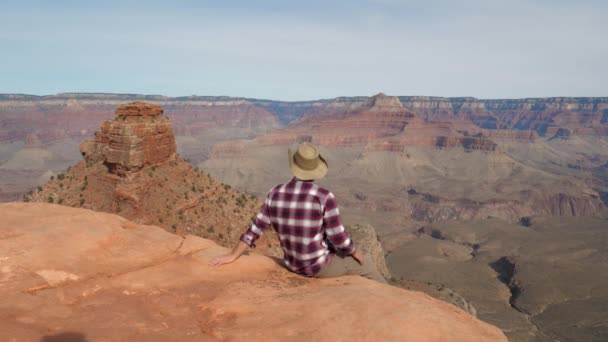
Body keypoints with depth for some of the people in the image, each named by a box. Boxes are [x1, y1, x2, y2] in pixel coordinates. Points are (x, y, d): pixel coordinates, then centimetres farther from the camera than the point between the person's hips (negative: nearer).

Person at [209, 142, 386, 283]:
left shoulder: (276, 194, -11)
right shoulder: (324, 197, -27)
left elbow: (255, 228, -5)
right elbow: (339, 238, -22)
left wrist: (232, 256, 7)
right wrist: (355, 252, 1)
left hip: (294, 264, 6)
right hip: (321, 264, -6)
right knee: (365, 265, 23)